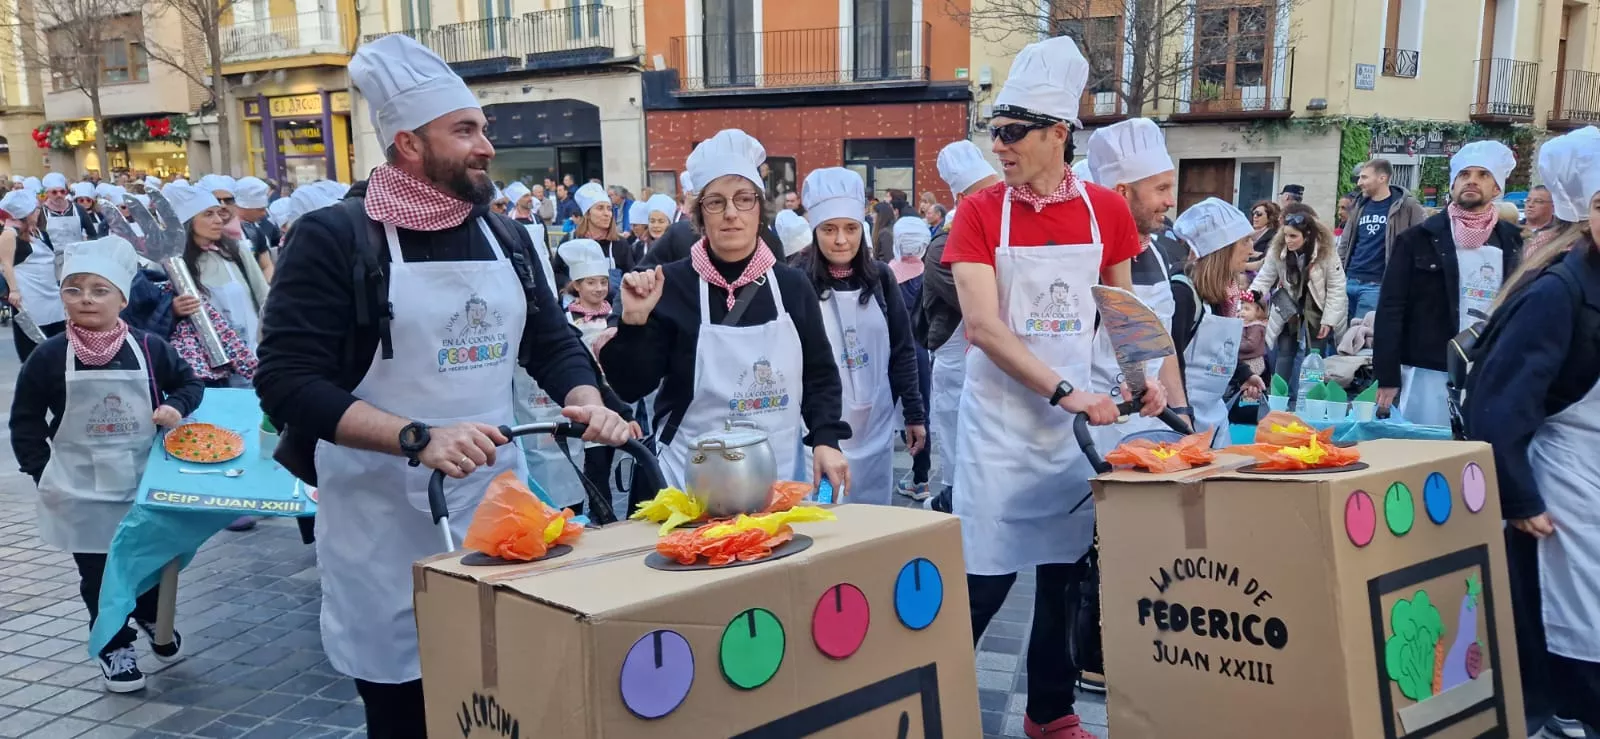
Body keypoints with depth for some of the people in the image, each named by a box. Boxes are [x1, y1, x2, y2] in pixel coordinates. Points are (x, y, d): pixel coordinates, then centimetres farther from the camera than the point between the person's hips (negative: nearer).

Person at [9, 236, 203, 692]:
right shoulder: (49, 356, -7)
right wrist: (41, 471, -3)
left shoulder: (149, 348, -6)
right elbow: (25, 420, 2)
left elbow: (188, 383, 10)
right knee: (97, 575, 8)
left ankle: (154, 620, 42)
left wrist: (175, 407, -10)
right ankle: (115, 647, 26)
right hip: (81, 491, -1)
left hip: (142, 483, 1)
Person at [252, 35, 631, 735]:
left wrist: (584, 403, -8)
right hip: (387, 526, -5)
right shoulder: (333, 236, -10)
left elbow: (554, 342, 14)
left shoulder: (503, 235, 7)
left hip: (497, 506, 5)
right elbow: (284, 381, -16)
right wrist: (418, 440, -27)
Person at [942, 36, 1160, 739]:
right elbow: (982, 324, -16)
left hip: (1078, 416, 3)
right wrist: (1063, 391, -23)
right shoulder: (981, 212, -7)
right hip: (1000, 416, -3)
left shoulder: (1106, 210, 2)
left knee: (1067, 568, 11)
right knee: (985, 578, -2)